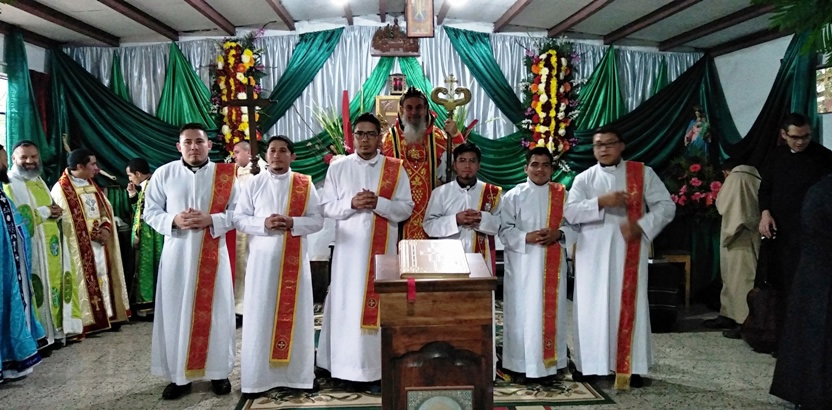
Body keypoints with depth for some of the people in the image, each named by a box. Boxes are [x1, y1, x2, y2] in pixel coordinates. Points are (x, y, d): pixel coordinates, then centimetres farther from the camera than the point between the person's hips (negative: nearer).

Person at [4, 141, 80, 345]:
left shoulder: (39, 182, 18)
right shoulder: (8, 184, -7)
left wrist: (55, 212, -1)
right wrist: (44, 212, -12)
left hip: (48, 247, 8)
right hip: (28, 248, -8)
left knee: (52, 285, 10)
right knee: (35, 290, -7)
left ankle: (54, 328, 17)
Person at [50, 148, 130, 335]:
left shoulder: (92, 186, 14)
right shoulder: (61, 189, -10)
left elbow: (106, 209, 13)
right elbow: (65, 220, -16)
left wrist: (106, 229, -6)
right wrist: (93, 234, -15)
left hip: (100, 244, 7)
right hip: (79, 247, -7)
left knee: (103, 278, 9)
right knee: (85, 281, -4)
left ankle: (107, 316, 16)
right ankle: (88, 320, 3)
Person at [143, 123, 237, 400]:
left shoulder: (225, 175, 1)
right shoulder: (164, 173, 3)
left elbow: (238, 212, 0)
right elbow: (150, 211, 5)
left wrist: (211, 219, -16)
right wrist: (173, 220, -14)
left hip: (213, 254, 0)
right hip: (177, 253, 1)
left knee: (215, 312, 5)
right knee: (176, 312, 4)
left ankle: (218, 372, 17)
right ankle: (179, 375, 16)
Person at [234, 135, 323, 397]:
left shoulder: (305, 185, 4)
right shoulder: (252, 184, 5)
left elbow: (318, 220, 1)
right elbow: (239, 218, 2)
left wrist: (292, 223, -16)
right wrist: (263, 224, -15)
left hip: (295, 259, 1)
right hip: (262, 259, 0)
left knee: (294, 314, 5)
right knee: (260, 316, 1)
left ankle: (295, 373, 15)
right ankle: (258, 376, 11)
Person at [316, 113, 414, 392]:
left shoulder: (395, 169, 4)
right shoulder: (337, 168, 7)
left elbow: (406, 207, 0)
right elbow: (326, 207, 4)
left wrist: (379, 203, -16)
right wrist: (351, 203, -14)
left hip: (382, 248, -1)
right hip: (349, 248, 1)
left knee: (380, 304, 1)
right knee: (347, 305, 2)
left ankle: (378, 369, 10)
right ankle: (350, 368, 12)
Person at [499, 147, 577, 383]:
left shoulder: (563, 195, 7)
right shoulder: (513, 196, 1)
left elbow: (576, 226, 6)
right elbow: (504, 230, -3)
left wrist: (558, 234, -13)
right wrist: (526, 237, -18)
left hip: (553, 264, 2)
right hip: (522, 264, -2)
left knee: (551, 310, 6)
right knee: (523, 312, 0)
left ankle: (550, 362, 17)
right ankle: (521, 364, 9)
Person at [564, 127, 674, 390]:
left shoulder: (642, 173, 5)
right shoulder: (583, 179, 7)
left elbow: (666, 206, 1)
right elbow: (570, 212, -5)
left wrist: (641, 225, -14)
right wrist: (601, 202, -19)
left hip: (629, 250, -1)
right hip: (593, 253, 1)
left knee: (629, 306, 1)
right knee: (591, 307, 3)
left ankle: (631, 366, 9)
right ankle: (589, 363, 13)